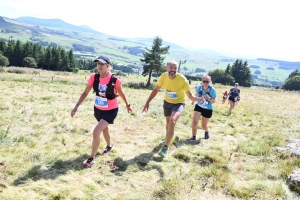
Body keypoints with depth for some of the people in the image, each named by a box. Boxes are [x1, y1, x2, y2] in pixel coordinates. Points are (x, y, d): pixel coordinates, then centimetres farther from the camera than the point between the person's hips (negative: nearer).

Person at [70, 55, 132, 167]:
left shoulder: (115, 80, -25)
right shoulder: (93, 77, -15)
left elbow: (121, 94, -7)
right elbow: (85, 93, -5)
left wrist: (127, 105, 7)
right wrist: (76, 106, -13)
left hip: (111, 110, -5)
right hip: (98, 109, 5)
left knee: (96, 132, -17)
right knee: (104, 129, 27)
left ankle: (91, 158, 2)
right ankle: (109, 146, 58)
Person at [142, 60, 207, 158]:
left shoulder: (182, 79, -29)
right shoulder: (163, 76, -19)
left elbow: (190, 96, -23)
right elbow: (156, 89, -4)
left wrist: (198, 98, -44)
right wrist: (147, 102, -9)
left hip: (179, 103, -4)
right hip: (167, 102, 4)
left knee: (172, 121, -27)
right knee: (168, 122, 23)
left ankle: (166, 147, -13)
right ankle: (168, 138, 54)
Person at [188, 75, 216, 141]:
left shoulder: (212, 89, -21)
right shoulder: (199, 87, -11)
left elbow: (214, 101, -16)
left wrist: (209, 98, -37)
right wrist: (193, 100, 26)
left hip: (208, 109, -2)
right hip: (198, 106, 2)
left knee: (204, 125, 11)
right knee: (194, 122, -13)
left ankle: (206, 132, 46)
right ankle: (193, 136, 3)